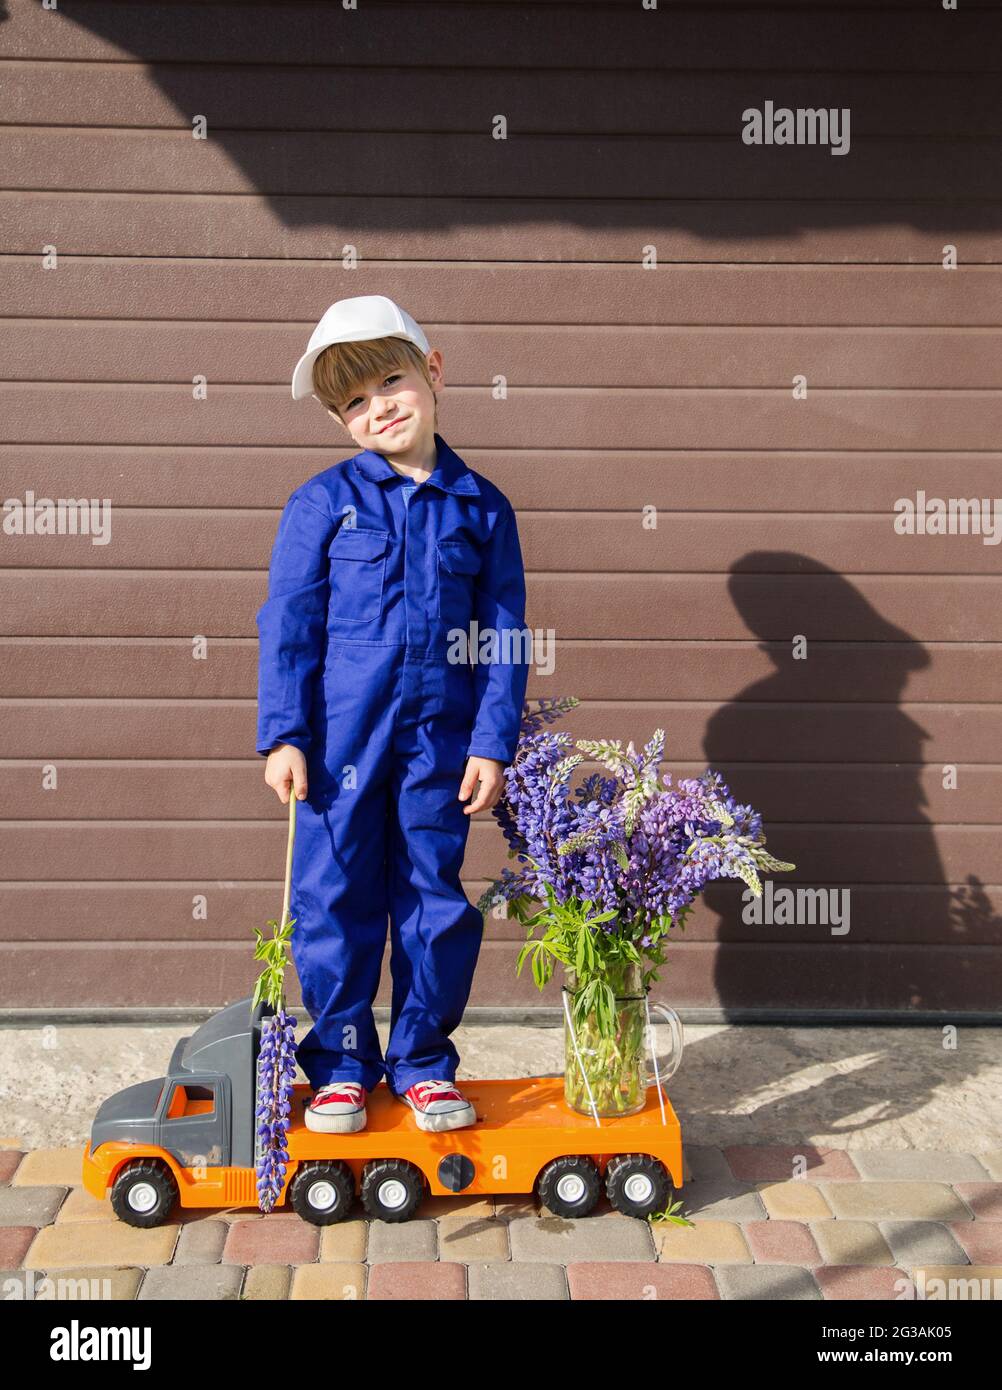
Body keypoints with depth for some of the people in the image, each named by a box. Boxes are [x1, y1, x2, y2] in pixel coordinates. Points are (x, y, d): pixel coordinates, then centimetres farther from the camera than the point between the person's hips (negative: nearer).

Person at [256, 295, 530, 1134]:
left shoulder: (482, 507, 5)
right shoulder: (323, 502, 1)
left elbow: (503, 637, 5)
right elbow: (287, 623, 0)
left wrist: (493, 743, -1)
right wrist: (283, 735, -5)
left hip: (439, 739, 1)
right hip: (339, 734, -1)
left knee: (436, 900, 8)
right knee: (336, 899, 6)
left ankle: (423, 1063, 25)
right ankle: (342, 1066, 22)